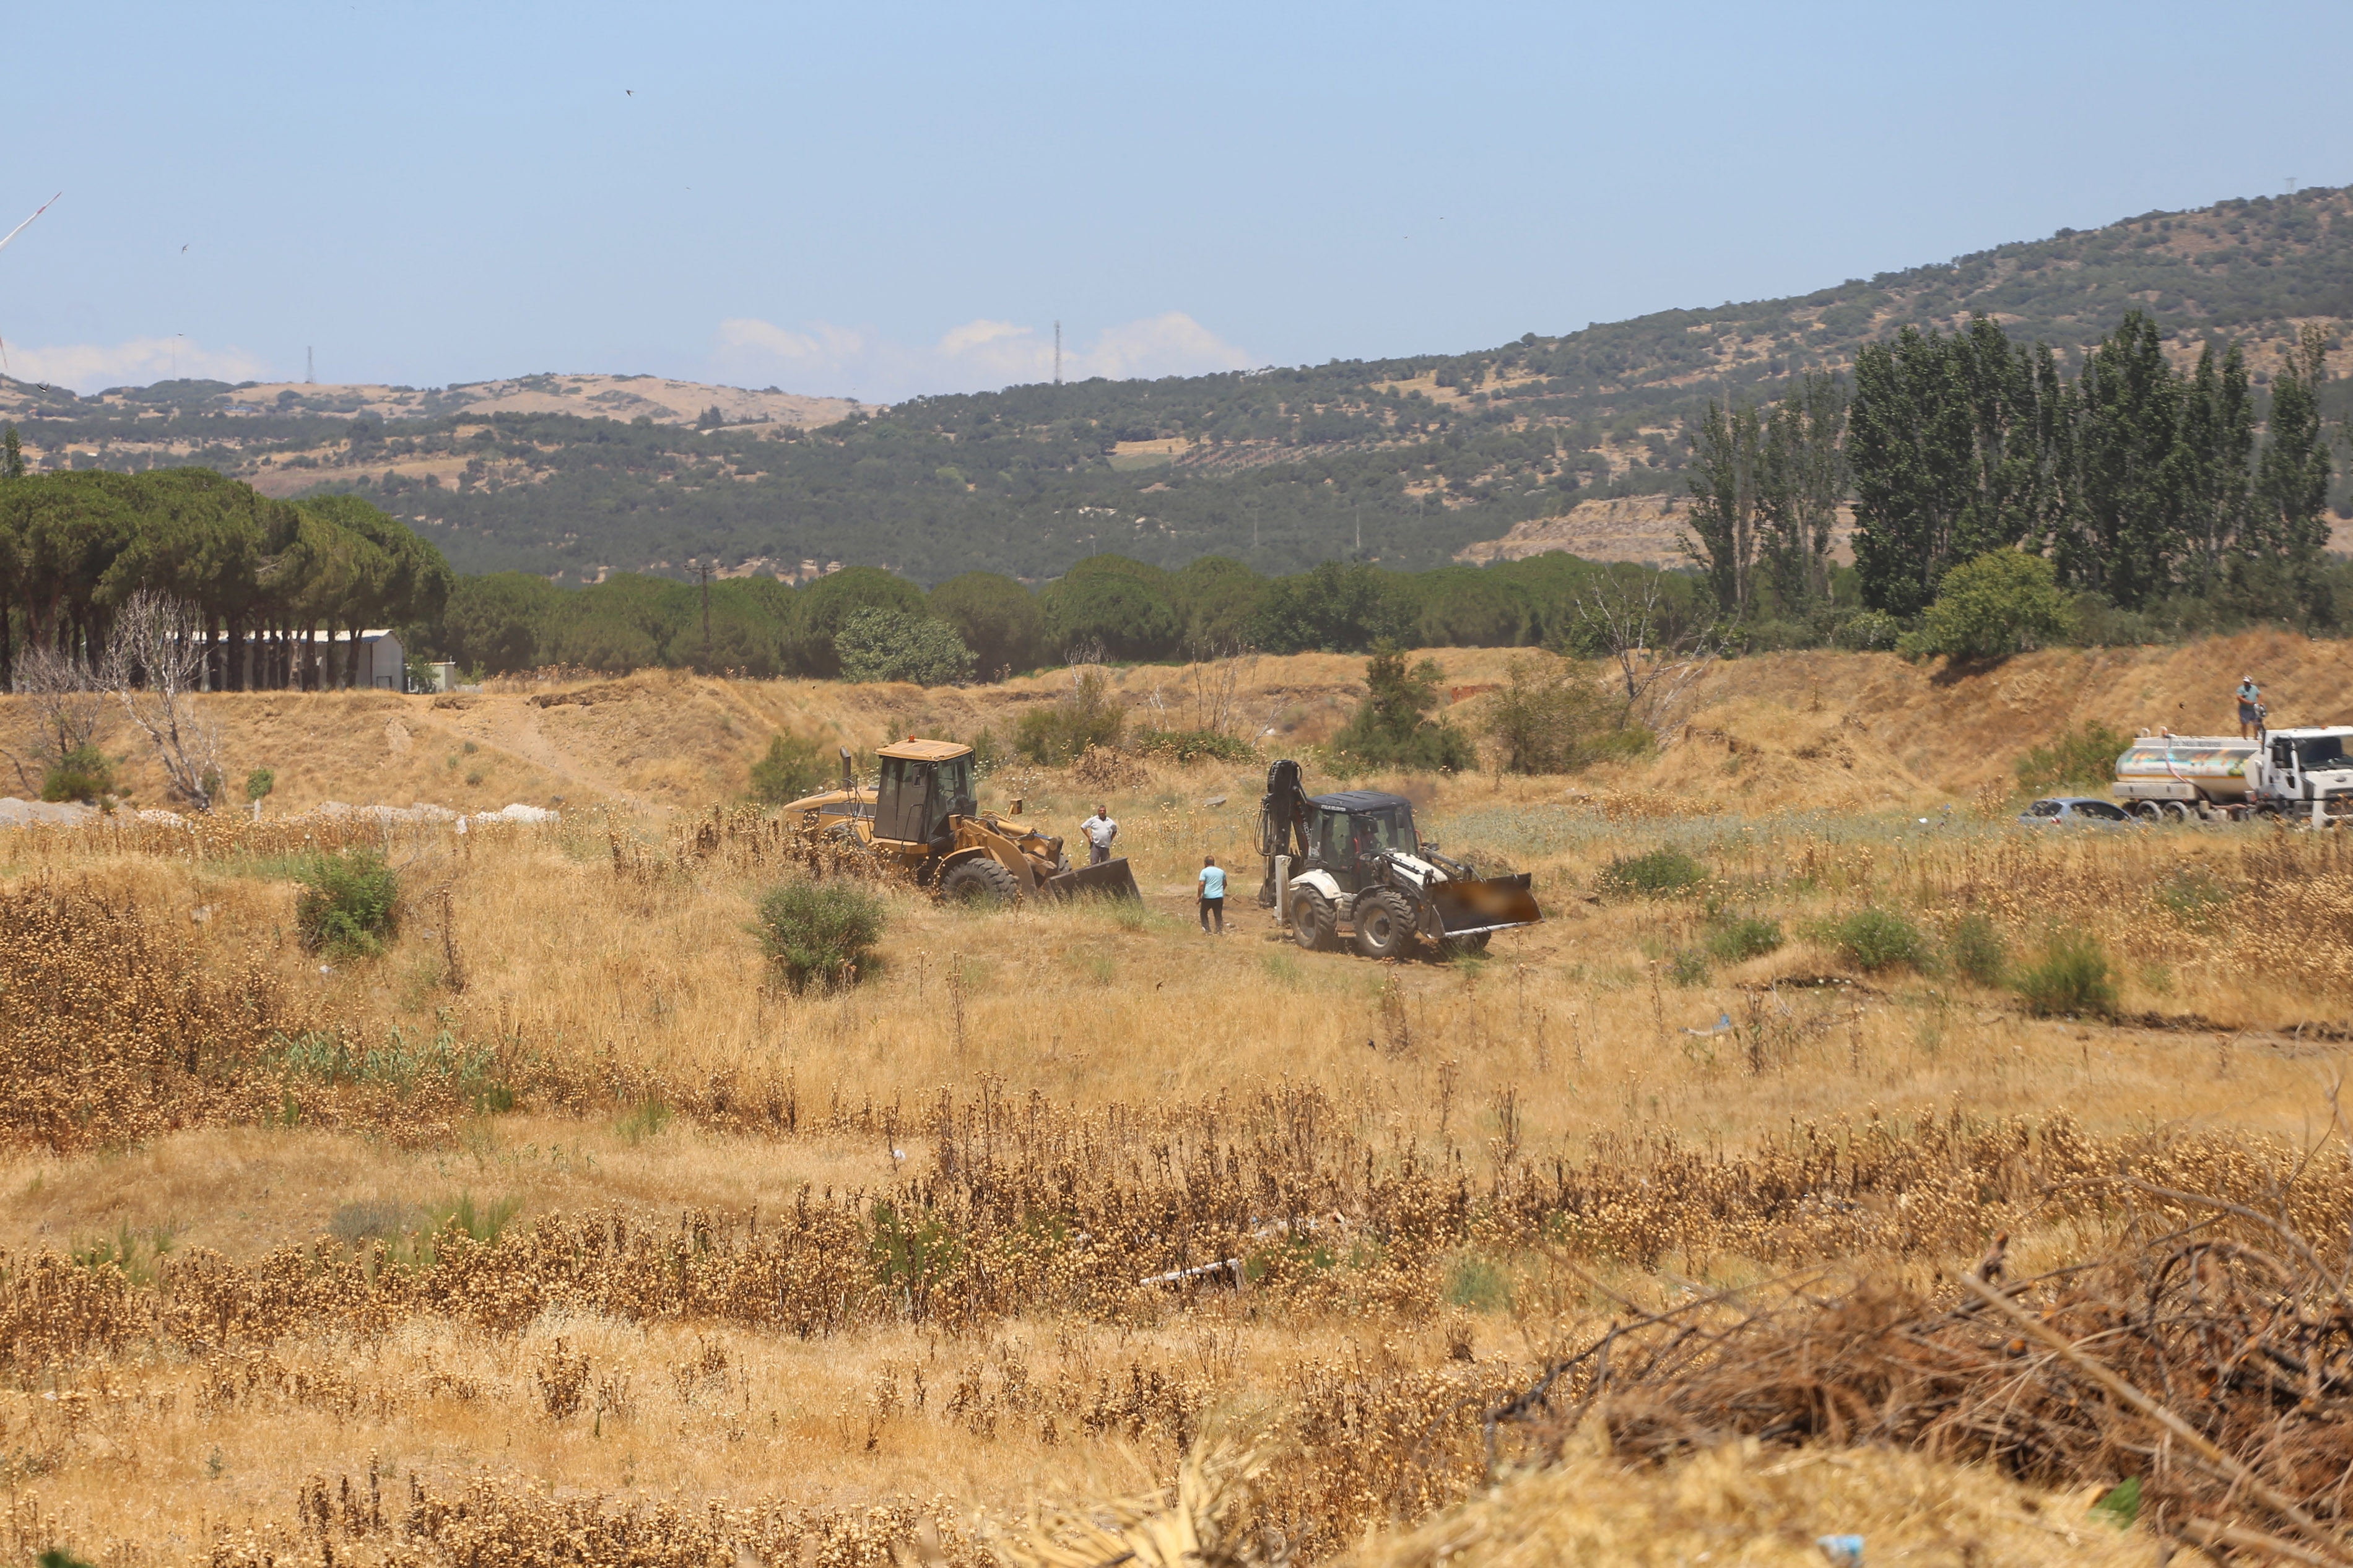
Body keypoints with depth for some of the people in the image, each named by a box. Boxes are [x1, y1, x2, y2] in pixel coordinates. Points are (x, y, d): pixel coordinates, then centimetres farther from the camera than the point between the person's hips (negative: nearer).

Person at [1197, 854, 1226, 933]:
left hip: (1208, 897, -4)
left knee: (1204, 913, 15)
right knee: (1218, 915, 9)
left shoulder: (1205, 871, -6)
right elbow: (1225, 884, 21)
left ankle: (1206, 929, 7)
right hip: (1219, 897, 4)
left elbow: (1202, 884, -15)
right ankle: (1220, 930, -2)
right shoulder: (1221, 871, 10)